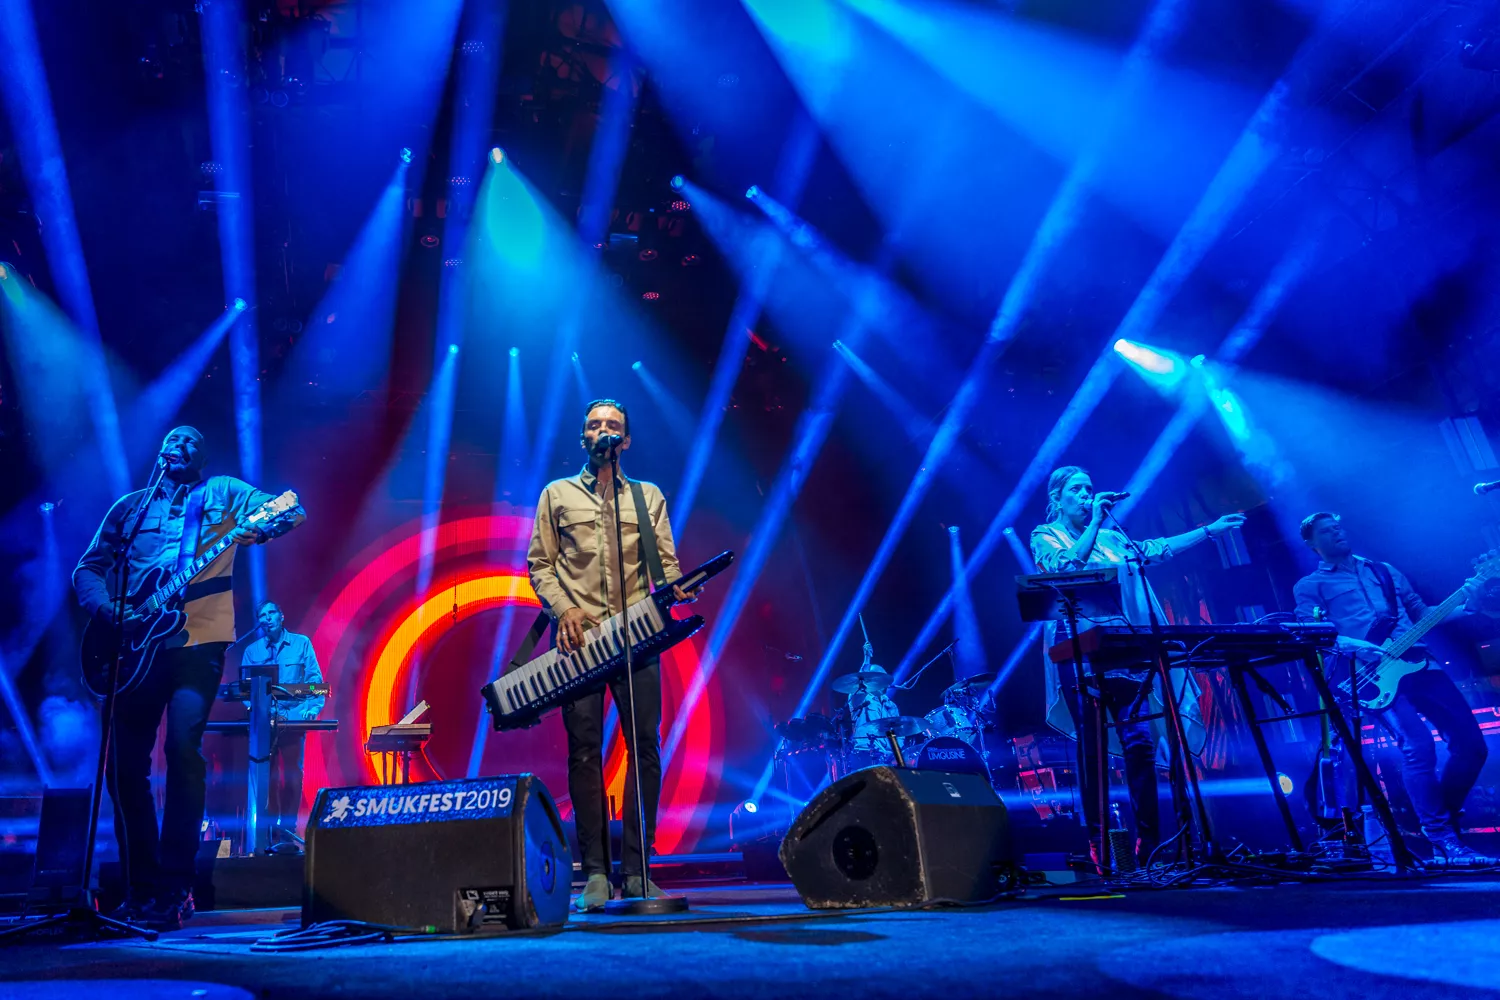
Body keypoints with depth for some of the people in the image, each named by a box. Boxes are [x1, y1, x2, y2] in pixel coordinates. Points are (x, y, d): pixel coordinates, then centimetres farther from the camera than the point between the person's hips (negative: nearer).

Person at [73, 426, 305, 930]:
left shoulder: (225, 492, 8)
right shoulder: (130, 506, 18)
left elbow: (292, 512, -4)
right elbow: (88, 568, 16)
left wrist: (259, 527, -26)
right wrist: (109, 609, -4)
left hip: (199, 642, -4)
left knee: (184, 751, -15)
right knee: (125, 763, 3)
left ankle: (173, 891, -5)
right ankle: (140, 889, 16)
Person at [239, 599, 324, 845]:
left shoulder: (301, 643, 5)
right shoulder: (252, 650, 10)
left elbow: (315, 679, 1)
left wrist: (314, 707, -13)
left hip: (294, 718, -1)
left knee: (292, 772, -1)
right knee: (268, 772, 3)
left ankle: (288, 825, 6)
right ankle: (270, 824, 11)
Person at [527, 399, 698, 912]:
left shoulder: (649, 497, 18)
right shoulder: (557, 494, 16)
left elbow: (664, 561, 11)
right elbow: (539, 563, 10)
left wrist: (676, 587, -11)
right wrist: (563, 608, -7)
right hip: (579, 636, -1)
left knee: (646, 748, -4)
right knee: (584, 750, -3)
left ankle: (635, 868, 6)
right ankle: (595, 871, 4)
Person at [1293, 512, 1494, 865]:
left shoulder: (1384, 570, 26)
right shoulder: (1309, 587, 10)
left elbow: (1421, 613, 26)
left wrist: (1462, 607, 8)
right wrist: (1353, 646, -21)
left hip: (1417, 663, 6)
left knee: (1471, 742, -3)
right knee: (1419, 746, -22)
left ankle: (1444, 824, 15)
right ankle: (1444, 842, -10)